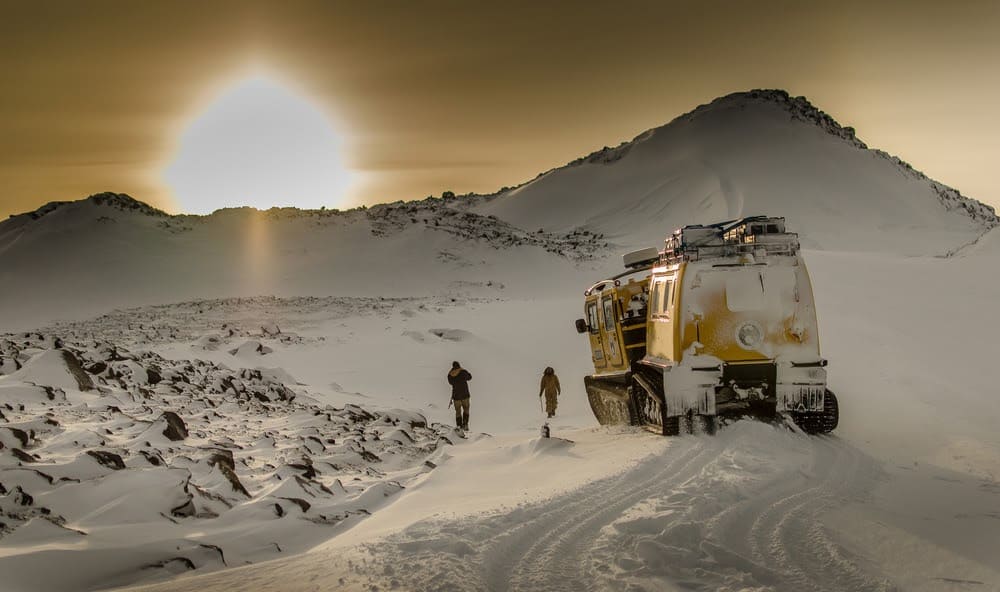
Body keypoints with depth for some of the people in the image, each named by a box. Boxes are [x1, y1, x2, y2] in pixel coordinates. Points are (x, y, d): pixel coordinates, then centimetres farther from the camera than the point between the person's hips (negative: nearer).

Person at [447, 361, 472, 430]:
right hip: (465, 394, -1)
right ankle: (465, 423, 1)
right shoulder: (463, 371, -8)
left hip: (456, 395, 1)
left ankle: (460, 426, 8)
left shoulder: (450, 375, -1)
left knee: (458, 411, 13)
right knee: (466, 409, 16)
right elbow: (469, 377, 10)